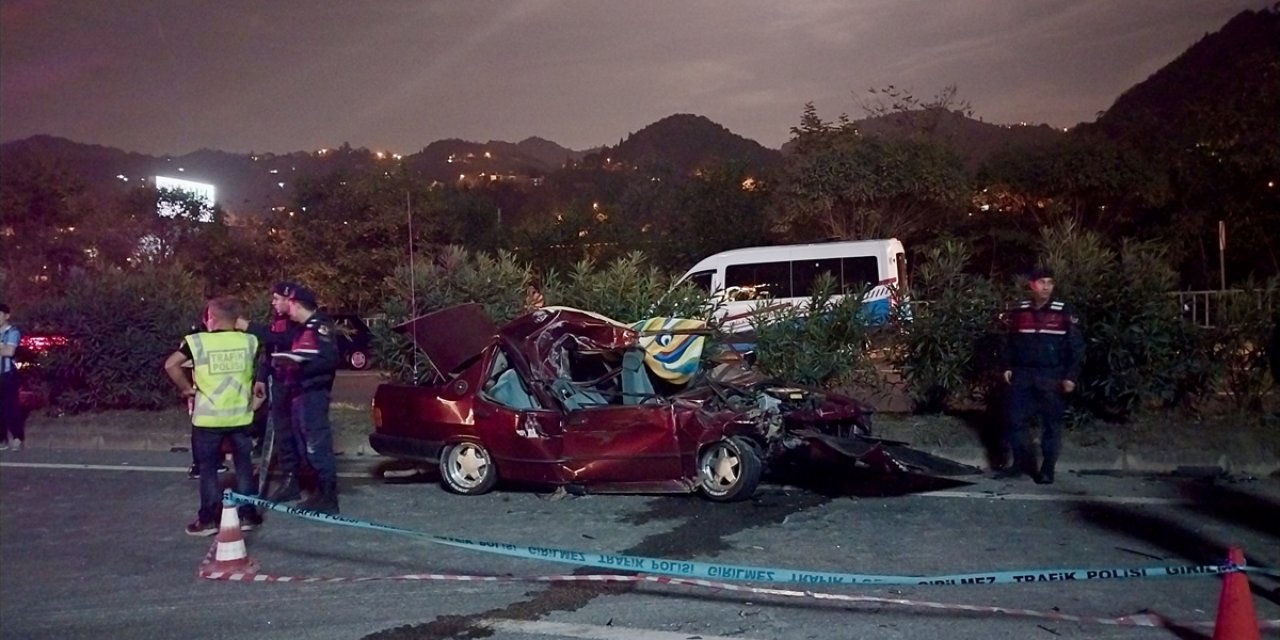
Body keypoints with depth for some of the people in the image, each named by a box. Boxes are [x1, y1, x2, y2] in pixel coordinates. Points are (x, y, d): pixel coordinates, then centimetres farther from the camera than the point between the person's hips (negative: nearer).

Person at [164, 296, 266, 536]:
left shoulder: (197, 341, -7)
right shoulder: (250, 341, 2)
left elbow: (171, 365, -14)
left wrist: (186, 388, -2)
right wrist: (258, 393, 19)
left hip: (208, 417, -2)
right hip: (241, 415, 3)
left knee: (208, 468, 9)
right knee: (244, 465, 13)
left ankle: (209, 519, 11)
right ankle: (247, 515, 17)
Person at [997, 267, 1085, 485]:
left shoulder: (1064, 313, -4)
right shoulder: (1017, 312, 5)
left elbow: (1077, 347, -3)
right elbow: (1007, 342, 13)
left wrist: (1071, 376, -9)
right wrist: (1006, 367, 3)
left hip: (1052, 377, -3)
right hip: (1022, 375, 3)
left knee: (1051, 424, 3)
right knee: (1015, 419, 4)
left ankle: (1047, 468, 12)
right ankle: (1022, 462, 18)